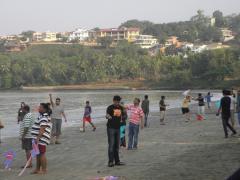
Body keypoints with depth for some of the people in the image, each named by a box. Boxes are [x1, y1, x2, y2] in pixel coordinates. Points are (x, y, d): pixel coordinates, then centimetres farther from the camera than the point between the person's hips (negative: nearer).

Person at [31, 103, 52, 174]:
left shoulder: (44, 118, -17)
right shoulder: (41, 116, 17)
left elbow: (42, 129, -26)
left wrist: (38, 138, -30)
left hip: (41, 139, -11)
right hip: (38, 139, 11)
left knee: (42, 154, -5)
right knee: (38, 154, 15)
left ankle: (44, 170, 1)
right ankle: (38, 169, 23)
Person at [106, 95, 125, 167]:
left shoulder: (121, 108, 7)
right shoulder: (110, 107, -12)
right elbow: (107, 115, -29)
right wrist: (108, 117, -50)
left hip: (118, 128, 6)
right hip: (111, 128, -6)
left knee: (117, 145, 11)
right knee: (111, 145, -9)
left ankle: (117, 161, 18)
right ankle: (110, 161, -7)